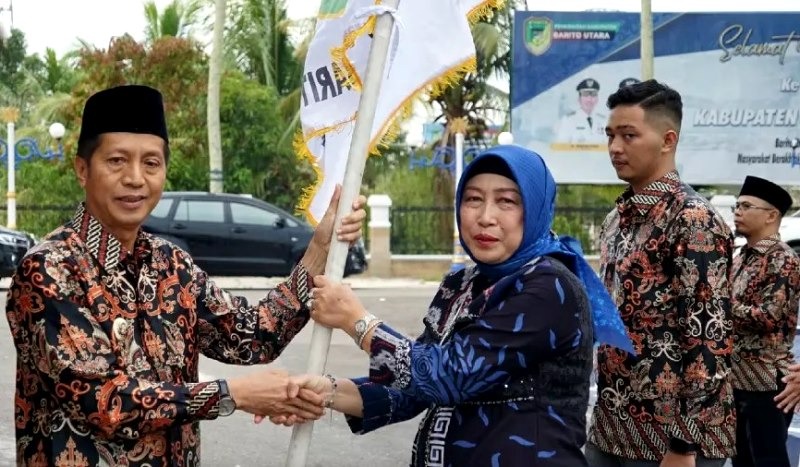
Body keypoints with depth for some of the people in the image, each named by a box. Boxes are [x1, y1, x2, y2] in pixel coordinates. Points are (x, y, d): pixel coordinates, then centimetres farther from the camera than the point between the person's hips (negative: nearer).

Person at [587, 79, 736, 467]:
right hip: (609, 428, 8)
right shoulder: (616, 219, 12)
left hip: (669, 436, -8)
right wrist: (600, 417, 16)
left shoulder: (694, 220, -13)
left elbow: (711, 338, -18)